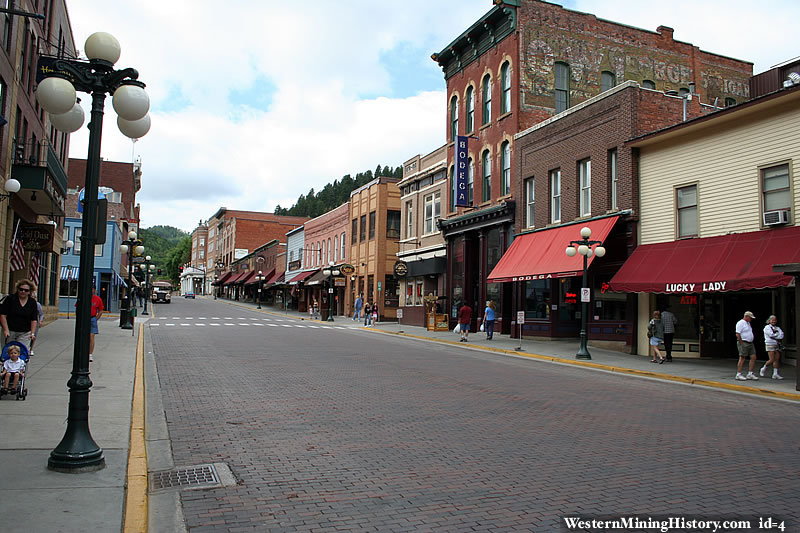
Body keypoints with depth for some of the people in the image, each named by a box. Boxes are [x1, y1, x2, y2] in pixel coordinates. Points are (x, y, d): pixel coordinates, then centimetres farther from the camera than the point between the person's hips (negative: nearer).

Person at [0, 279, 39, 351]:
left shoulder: (32, 302, 5)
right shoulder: (10, 298, 0)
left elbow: (34, 319, 5)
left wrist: (32, 333, -6)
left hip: (25, 333, 0)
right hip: (10, 331, 0)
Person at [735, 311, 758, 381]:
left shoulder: (748, 323, 19)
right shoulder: (740, 323, -11)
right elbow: (737, 334, -18)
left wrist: (751, 342, 14)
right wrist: (742, 343, -18)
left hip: (750, 343, 9)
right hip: (743, 343, -9)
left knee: (753, 357, 3)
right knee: (742, 358, -7)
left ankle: (750, 374, 8)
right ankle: (738, 374, -2)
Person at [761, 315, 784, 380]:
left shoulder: (777, 328, 16)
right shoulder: (767, 327, -2)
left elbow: (782, 335, 1)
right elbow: (772, 335, -15)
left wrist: (775, 332, -12)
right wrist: (778, 335, -3)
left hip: (777, 345, 6)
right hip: (770, 345, -6)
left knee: (777, 360, 0)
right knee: (772, 360, -11)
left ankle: (775, 374, 2)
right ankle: (763, 369, 10)